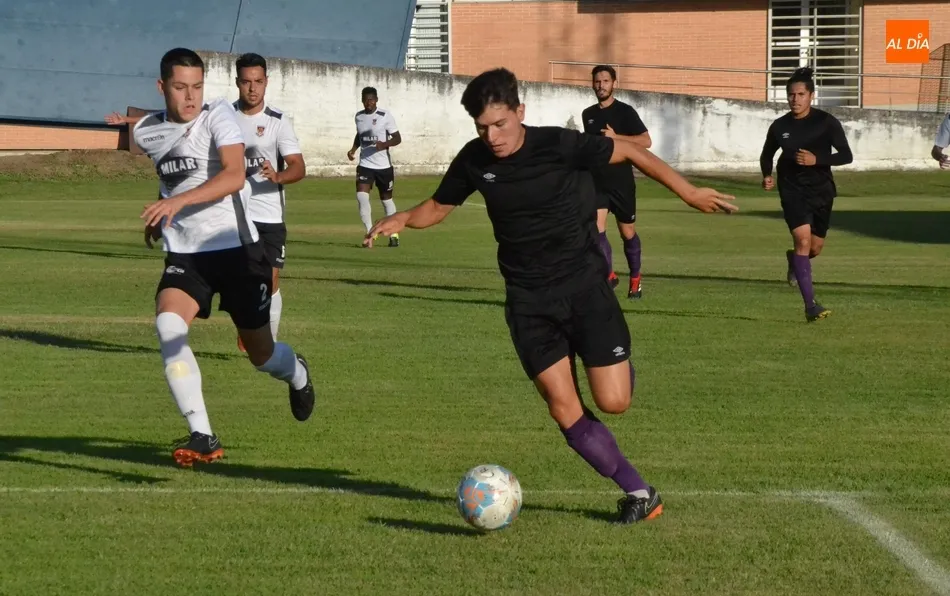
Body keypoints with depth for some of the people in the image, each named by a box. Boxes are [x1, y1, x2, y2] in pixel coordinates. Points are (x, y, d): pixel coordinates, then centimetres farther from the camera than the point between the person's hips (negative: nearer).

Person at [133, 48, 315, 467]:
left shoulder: (218, 115, -13)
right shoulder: (147, 132, 2)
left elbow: (234, 175, -29)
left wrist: (179, 201, -40)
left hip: (235, 247, -3)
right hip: (183, 253, 3)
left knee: (261, 355, 9)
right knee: (167, 324, -27)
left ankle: (296, 373, 50)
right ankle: (203, 438, -25)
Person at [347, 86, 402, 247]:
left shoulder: (385, 116, -9)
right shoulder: (359, 116, 6)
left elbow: (397, 138, -8)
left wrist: (385, 144, -28)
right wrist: (353, 149, 4)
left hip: (384, 165, -3)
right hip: (365, 164, 3)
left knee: (386, 199, 10)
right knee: (361, 196, -16)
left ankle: (394, 234, 26)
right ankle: (370, 233, -11)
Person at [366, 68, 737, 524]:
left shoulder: (559, 145, -15)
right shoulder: (475, 161, -2)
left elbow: (629, 153, -6)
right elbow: (440, 206, 13)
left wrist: (689, 193, -7)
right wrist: (402, 219, -7)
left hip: (584, 284, -3)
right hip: (528, 300, 3)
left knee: (613, 401, -11)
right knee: (566, 413, -6)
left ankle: (619, 366, 27)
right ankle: (639, 494, 7)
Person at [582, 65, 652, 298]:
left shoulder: (625, 111, -6)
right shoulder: (588, 114, 10)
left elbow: (646, 141, -14)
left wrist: (616, 137, -23)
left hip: (622, 182, -3)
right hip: (597, 182, 3)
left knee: (627, 233, 7)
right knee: (596, 230, -14)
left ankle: (635, 279, 24)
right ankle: (609, 275, -6)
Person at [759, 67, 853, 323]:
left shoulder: (826, 122, -10)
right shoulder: (779, 126, -3)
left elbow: (846, 155, -11)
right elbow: (767, 155, 15)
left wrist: (817, 159, -25)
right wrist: (767, 175, -4)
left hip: (821, 191, 1)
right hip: (793, 190, -1)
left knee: (815, 248, 12)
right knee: (803, 239, -20)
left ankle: (794, 261, 52)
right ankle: (810, 304, -22)